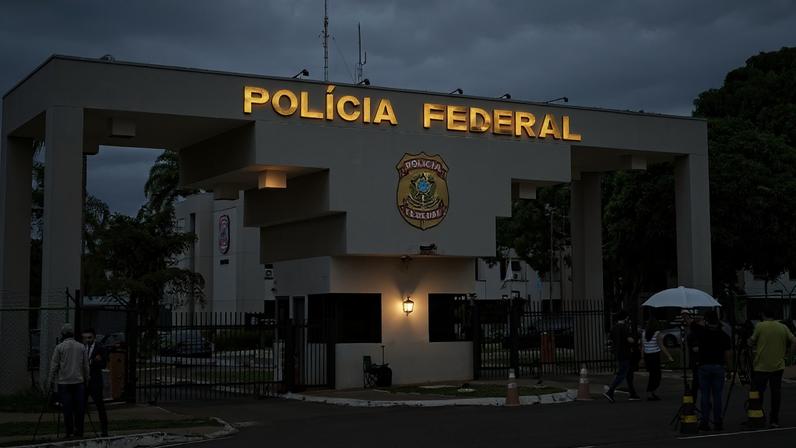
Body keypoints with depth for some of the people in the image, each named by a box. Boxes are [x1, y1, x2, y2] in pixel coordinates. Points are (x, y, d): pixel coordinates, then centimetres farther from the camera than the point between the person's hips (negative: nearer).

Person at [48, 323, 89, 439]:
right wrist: (86, 379, 19)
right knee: (79, 407, 6)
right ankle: (79, 430, 7)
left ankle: (70, 432, -2)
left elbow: (54, 365, -2)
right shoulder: (81, 347, 7)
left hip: (64, 382, -3)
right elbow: (86, 365, 11)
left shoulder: (60, 347, -3)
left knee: (67, 408, -1)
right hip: (78, 381, 3)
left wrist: (51, 380, 7)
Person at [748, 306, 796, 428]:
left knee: (758, 392, 8)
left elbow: (751, 342, -1)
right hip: (778, 366, 2)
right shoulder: (783, 328, 3)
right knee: (776, 393, 7)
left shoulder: (759, 326, -6)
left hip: (761, 366, -2)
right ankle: (774, 420, 7)